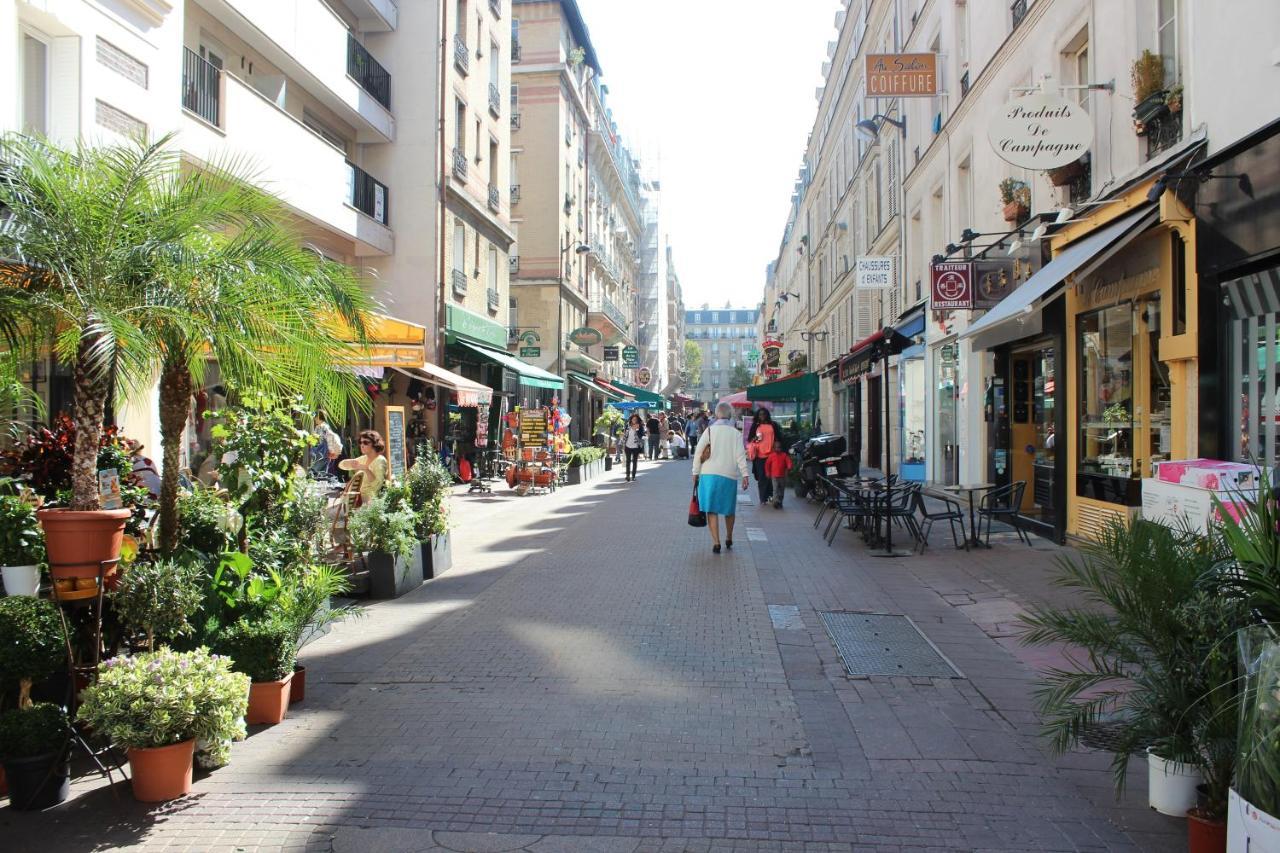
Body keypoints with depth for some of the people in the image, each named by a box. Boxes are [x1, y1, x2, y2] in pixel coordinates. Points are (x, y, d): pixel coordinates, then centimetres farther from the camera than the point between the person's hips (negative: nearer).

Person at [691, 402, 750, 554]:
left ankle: (716, 543, -7)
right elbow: (740, 456, -5)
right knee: (729, 509, 17)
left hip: (709, 474, -1)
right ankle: (729, 540, 31)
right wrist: (745, 475, -5)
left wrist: (695, 473, 4)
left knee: (712, 510, 2)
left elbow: (698, 453, -1)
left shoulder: (709, 430, 2)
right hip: (729, 475, 1)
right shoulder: (736, 433, 2)